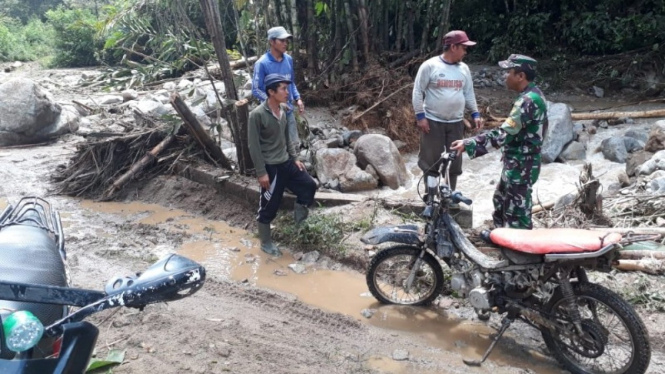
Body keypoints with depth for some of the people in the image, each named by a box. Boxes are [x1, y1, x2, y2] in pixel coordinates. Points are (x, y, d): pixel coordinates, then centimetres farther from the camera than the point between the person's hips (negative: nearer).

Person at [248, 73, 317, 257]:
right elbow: (254, 145, -17)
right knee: (269, 206, 4)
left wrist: (294, 158, 14)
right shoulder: (257, 115, -19)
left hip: (286, 162, 7)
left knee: (309, 186, 7)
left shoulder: (284, 109, 3)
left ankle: (299, 213, 30)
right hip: (271, 167, -7)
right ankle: (265, 243, 21)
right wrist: (261, 172, -17)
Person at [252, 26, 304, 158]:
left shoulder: (289, 60, 2)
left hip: (289, 111, 6)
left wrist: (298, 98, 1)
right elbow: (256, 90, -14)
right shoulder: (262, 63, -17)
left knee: (294, 145, 15)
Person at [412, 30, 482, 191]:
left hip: (456, 123, 5)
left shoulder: (464, 69, 7)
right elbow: (418, 92, -8)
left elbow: (469, 93, 15)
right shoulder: (430, 66, -9)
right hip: (433, 122, -5)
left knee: (455, 160, 11)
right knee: (431, 160, 2)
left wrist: (475, 113, 8)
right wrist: (420, 116, -13)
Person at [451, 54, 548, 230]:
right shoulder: (532, 95, 9)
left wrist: (467, 144, -30)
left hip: (520, 165, -11)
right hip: (518, 162, 11)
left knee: (517, 213, 1)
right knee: (501, 202, 23)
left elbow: (503, 134, -30)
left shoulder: (528, 100, -24)